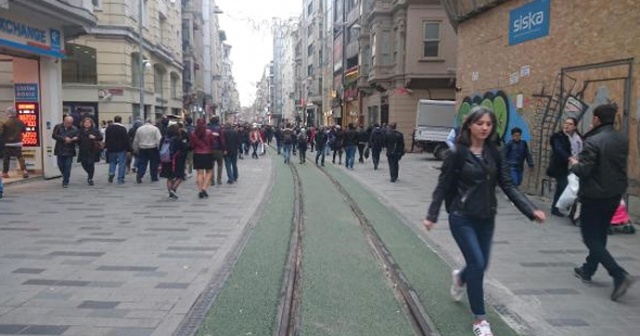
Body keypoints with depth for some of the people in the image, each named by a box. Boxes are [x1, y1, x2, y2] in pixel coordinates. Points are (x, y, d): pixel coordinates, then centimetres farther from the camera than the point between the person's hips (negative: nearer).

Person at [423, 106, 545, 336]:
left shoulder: (494, 153, 3)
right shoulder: (458, 153, -10)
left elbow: (507, 185, 0)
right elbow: (443, 186, -7)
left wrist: (531, 210, -10)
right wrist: (432, 215, -13)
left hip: (486, 218, 5)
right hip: (462, 217, -5)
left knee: (480, 265, 13)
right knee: (477, 264, -8)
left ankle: (460, 278, 50)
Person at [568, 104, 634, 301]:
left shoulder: (593, 141, -20)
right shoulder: (623, 140, 4)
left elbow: (583, 170, -23)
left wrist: (574, 164, -1)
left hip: (594, 196, -8)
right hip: (615, 195, 8)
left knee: (591, 238, 1)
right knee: (599, 235, 21)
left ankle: (619, 275, -11)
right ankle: (588, 270, 34)